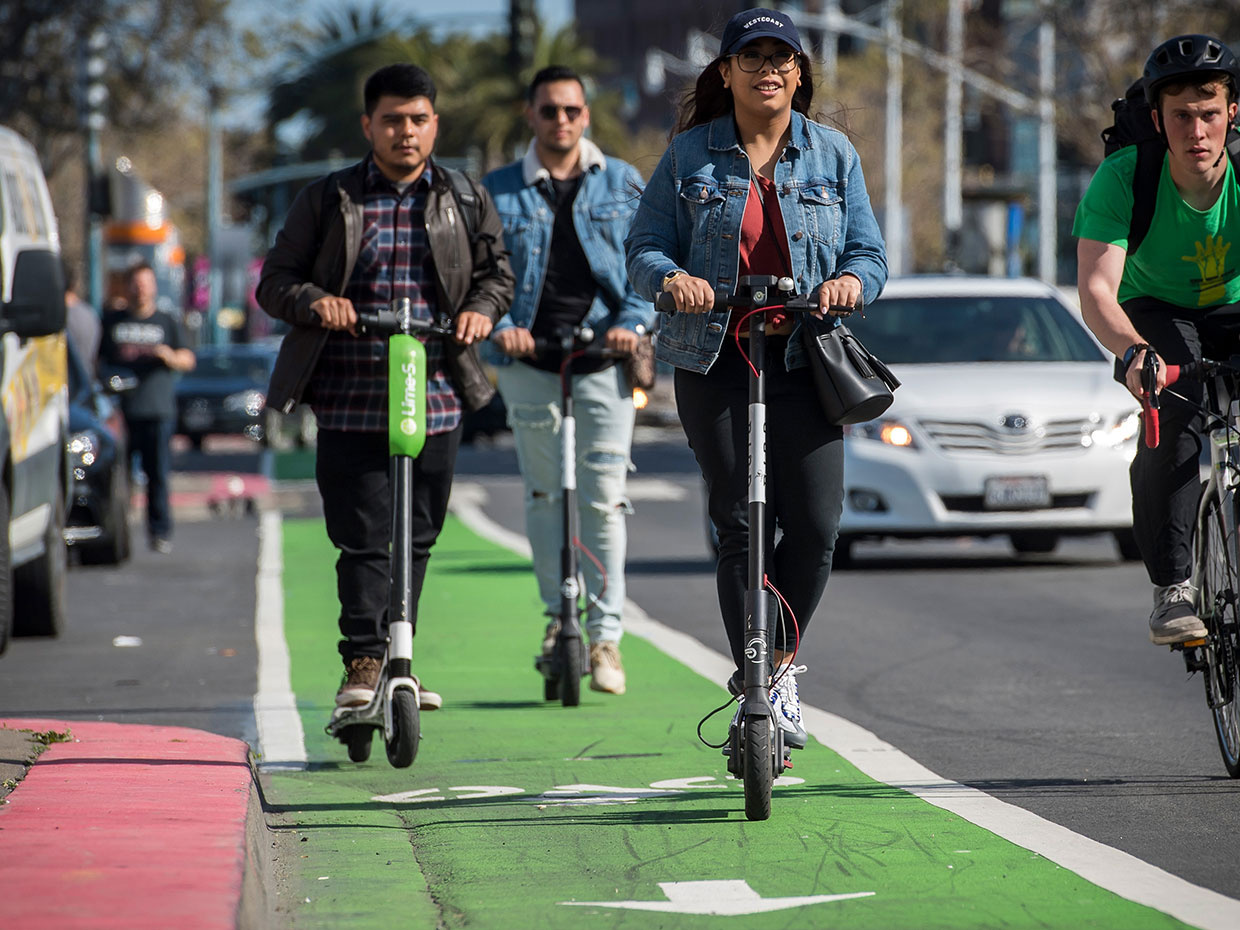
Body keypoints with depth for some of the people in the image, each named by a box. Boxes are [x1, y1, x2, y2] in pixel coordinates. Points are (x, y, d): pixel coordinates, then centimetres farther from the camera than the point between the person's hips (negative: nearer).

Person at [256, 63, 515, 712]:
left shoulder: (465, 200, 11)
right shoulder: (328, 201, 5)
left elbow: (497, 272, 18)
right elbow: (275, 281, 5)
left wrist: (481, 308, -4)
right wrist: (314, 301, -16)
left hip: (436, 402, 2)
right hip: (349, 406, -2)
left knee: (416, 538, 8)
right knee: (363, 537, -8)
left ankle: (395, 663, 18)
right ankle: (363, 663, -6)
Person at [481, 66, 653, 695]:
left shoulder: (622, 185, 8)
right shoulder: (500, 193, 7)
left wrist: (633, 321, -12)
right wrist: (499, 325, -16)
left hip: (604, 357, -1)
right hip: (530, 359, 1)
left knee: (604, 498, -5)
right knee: (542, 494, 6)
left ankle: (605, 633, -1)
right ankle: (558, 614, 21)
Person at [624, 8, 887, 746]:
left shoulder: (834, 156, 10)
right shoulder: (690, 155, 6)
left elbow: (870, 253, 9)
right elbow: (645, 247, 4)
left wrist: (851, 279, -15)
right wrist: (671, 277, -19)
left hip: (803, 359, 1)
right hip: (713, 359, -1)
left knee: (815, 525, -9)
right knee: (738, 525, -4)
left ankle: (783, 661, 14)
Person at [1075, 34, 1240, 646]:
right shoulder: (1123, 178, -26)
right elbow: (1096, 290, -34)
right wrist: (1134, 351, -55)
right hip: (1155, 314, -2)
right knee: (1174, 414, -31)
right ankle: (1171, 587, -27)